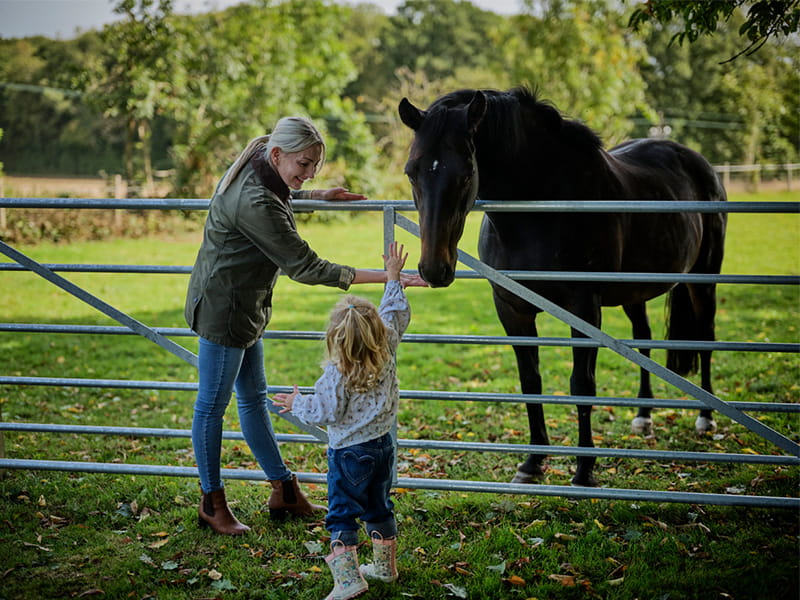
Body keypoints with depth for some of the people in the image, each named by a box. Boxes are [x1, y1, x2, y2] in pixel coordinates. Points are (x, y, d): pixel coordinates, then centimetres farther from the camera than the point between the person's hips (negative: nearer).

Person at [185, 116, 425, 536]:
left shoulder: (259, 174, -1)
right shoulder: (256, 203, -30)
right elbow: (305, 267, -28)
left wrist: (311, 196, 11)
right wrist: (386, 278, -27)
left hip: (244, 308, 11)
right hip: (224, 309, -11)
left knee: (253, 398, 17)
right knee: (212, 405, 3)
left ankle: (284, 492, 26)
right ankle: (212, 504, 16)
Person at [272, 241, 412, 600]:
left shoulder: (336, 376, -22)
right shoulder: (386, 353, -7)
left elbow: (326, 413, -15)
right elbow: (397, 314, 7)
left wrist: (297, 404, 2)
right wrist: (393, 278, 17)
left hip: (349, 452, -6)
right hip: (382, 445, 6)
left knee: (342, 515, 1)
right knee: (379, 508, 21)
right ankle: (385, 567, 33)